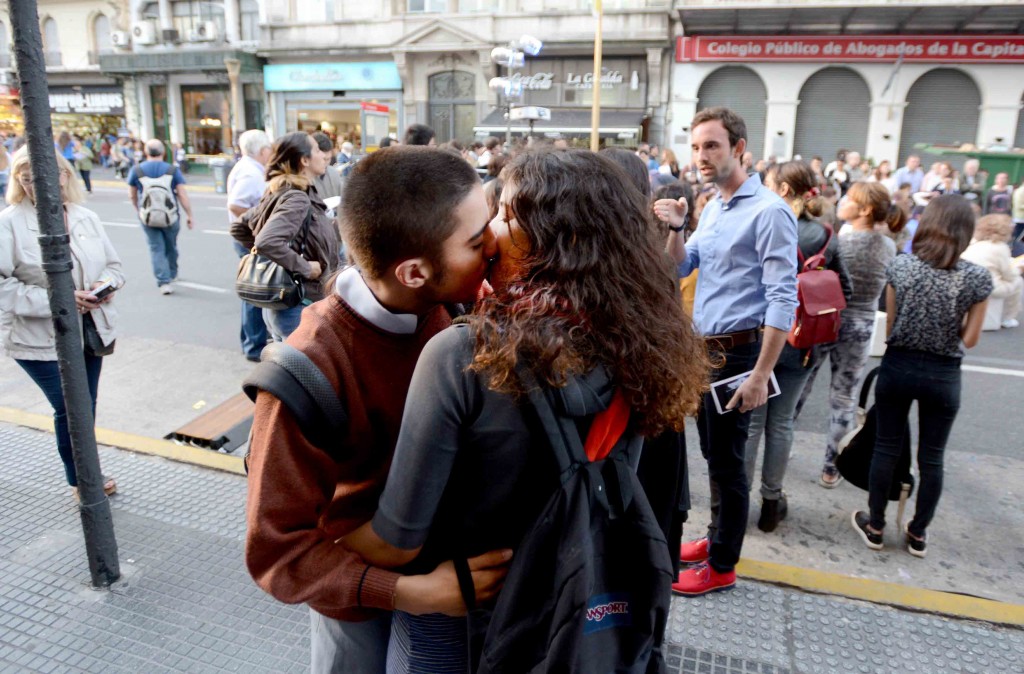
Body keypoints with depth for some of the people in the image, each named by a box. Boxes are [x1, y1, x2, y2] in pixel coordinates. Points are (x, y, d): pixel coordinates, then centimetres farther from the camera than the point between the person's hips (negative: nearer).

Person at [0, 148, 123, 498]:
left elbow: (113, 264, 13)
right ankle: (81, 479, 22)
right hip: (41, 337, -5)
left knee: (86, 406, 16)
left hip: (91, 330, 5)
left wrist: (107, 284, -9)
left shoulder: (86, 217, 5)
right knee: (69, 409, 0)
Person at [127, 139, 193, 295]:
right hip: (170, 216, 0)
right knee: (171, 246, 18)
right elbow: (182, 195, -8)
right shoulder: (172, 170, -6)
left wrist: (138, 210, 26)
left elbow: (132, 195, 8)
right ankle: (172, 275, 37)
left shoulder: (136, 170, -2)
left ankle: (164, 282, -7)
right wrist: (189, 215, -1)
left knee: (156, 248, 4)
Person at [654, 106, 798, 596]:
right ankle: (718, 537, 36)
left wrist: (760, 375, -23)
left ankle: (722, 565, 19)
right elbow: (680, 268, 13)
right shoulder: (713, 207, 12)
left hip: (736, 352, -8)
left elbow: (783, 299, -19)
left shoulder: (769, 212, -15)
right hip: (705, 348, 8)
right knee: (712, 452, 18)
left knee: (727, 460, 3)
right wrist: (675, 229, -6)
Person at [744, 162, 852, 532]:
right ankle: (771, 501, 25)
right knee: (781, 423, 14)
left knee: (750, 422, 7)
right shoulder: (826, 237, 1)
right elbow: (845, 289, 5)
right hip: (799, 344, 4)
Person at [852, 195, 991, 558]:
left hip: (897, 367, 0)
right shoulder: (978, 277, -10)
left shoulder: (900, 266, -8)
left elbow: (889, 326, -2)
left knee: (886, 448, 13)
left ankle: (874, 527, 24)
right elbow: (969, 339, -5)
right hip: (943, 375, 0)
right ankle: (918, 534, 28)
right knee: (931, 457, 14)